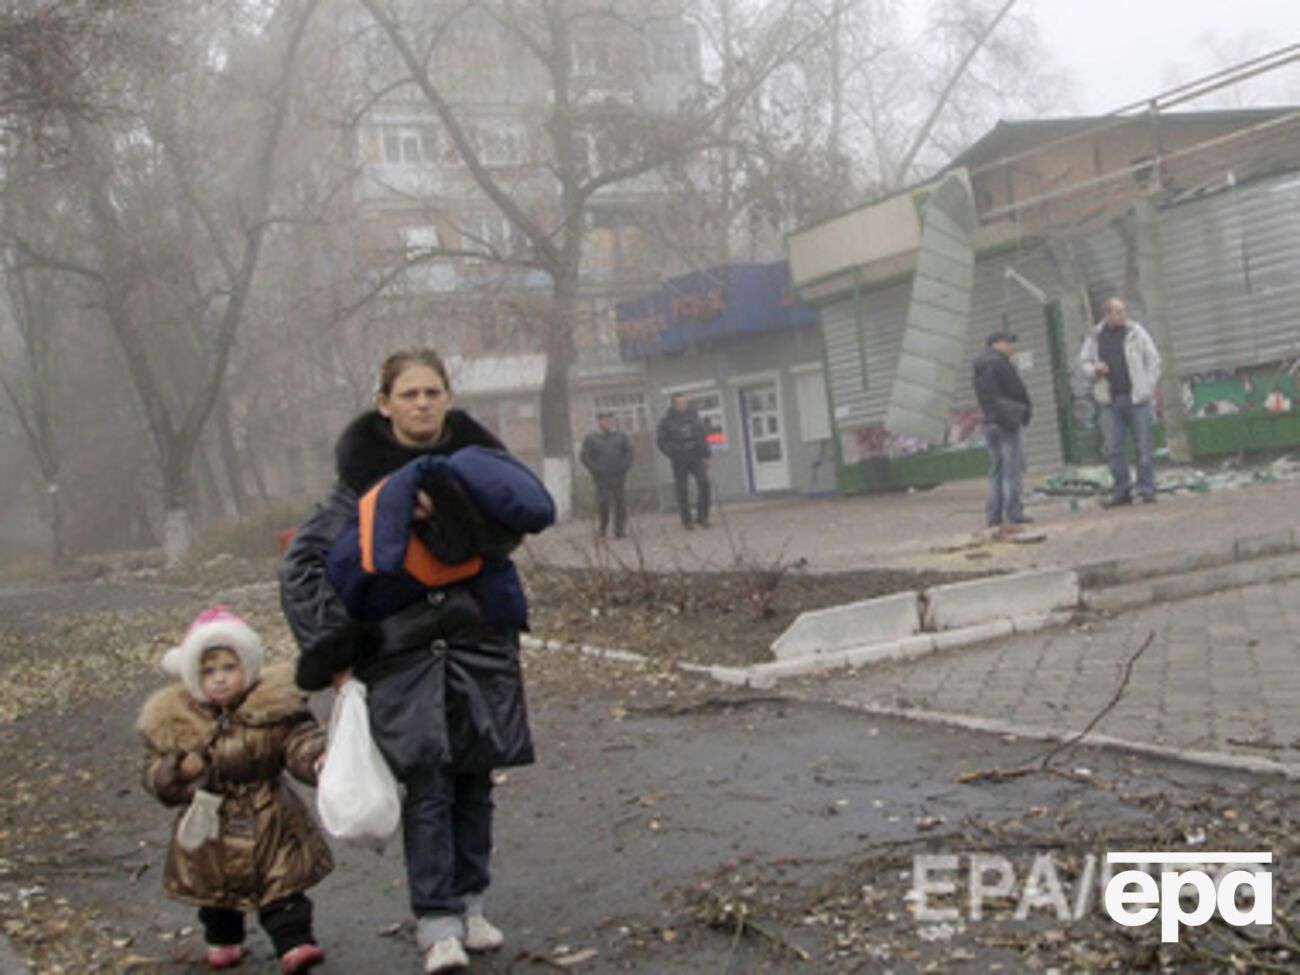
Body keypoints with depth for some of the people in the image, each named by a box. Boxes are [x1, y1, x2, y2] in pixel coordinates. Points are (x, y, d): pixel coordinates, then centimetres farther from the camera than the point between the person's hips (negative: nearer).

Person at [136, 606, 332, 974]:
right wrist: (179, 770, -25)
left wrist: (318, 759, -37)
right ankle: (222, 941, 39)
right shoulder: (174, 722, -8)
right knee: (217, 889, 18)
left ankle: (294, 943, 4)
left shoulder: (274, 707, -12)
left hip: (270, 823, -2)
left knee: (282, 888, 0)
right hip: (212, 831, 2)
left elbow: (301, 741, -15)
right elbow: (155, 776, -3)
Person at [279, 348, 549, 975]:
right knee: (428, 784, -6)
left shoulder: (475, 458, 5)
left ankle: (468, 903, 22)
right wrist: (332, 644, -7)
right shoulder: (364, 475, 0)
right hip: (401, 654, -2)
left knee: (474, 781, 8)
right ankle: (437, 923, -1)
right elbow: (302, 563, 0)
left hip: (481, 644, 2)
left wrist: (448, 503, -22)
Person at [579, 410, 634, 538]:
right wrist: (595, 469, -6)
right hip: (602, 478, -2)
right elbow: (584, 456, 1)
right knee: (602, 503, -8)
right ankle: (602, 529, 10)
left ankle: (620, 530, 8)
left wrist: (626, 466, 3)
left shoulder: (620, 435, 9)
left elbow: (629, 451, 15)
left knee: (620, 503, 1)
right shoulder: (590, 438, 1)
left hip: (619, 476, 2)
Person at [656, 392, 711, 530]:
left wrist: (705, 455, 9)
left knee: (704, 483, -12)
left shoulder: (693, 415, 7)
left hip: (696, 457, 3)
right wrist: (676, 452, -16)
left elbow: (702, 435, 13)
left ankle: (702, 517, -3)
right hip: (679, 461, -3)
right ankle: (686, 521, 14)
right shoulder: (667, 420, -6)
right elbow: (661, 440, -7)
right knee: (682, 491, 1)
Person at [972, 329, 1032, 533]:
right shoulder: (1000, 363, -12)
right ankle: (1011, 517, -8)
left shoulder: (979, 367, 14)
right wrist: (1026, 409, 0)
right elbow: (1017, 389, -14)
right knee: (1012, 470, -5)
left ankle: (994, 516, 12)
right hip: (1007, 421, -8)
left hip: (989, 422, 8)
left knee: (996, 470, 13)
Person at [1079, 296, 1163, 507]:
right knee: (1113, 448, 1)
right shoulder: (1095, 337, 7)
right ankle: (1122, 490, 11)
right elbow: (1084, 361, 16)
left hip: (1136, 397, -2)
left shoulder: (1136, 332, 3)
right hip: (1110, 400, 2)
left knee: (1143, 446, 0)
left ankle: (1146, 489, 8)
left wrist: (1149, 386, -4)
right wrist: (1094, 370, -6)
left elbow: (1153, 359, 4)